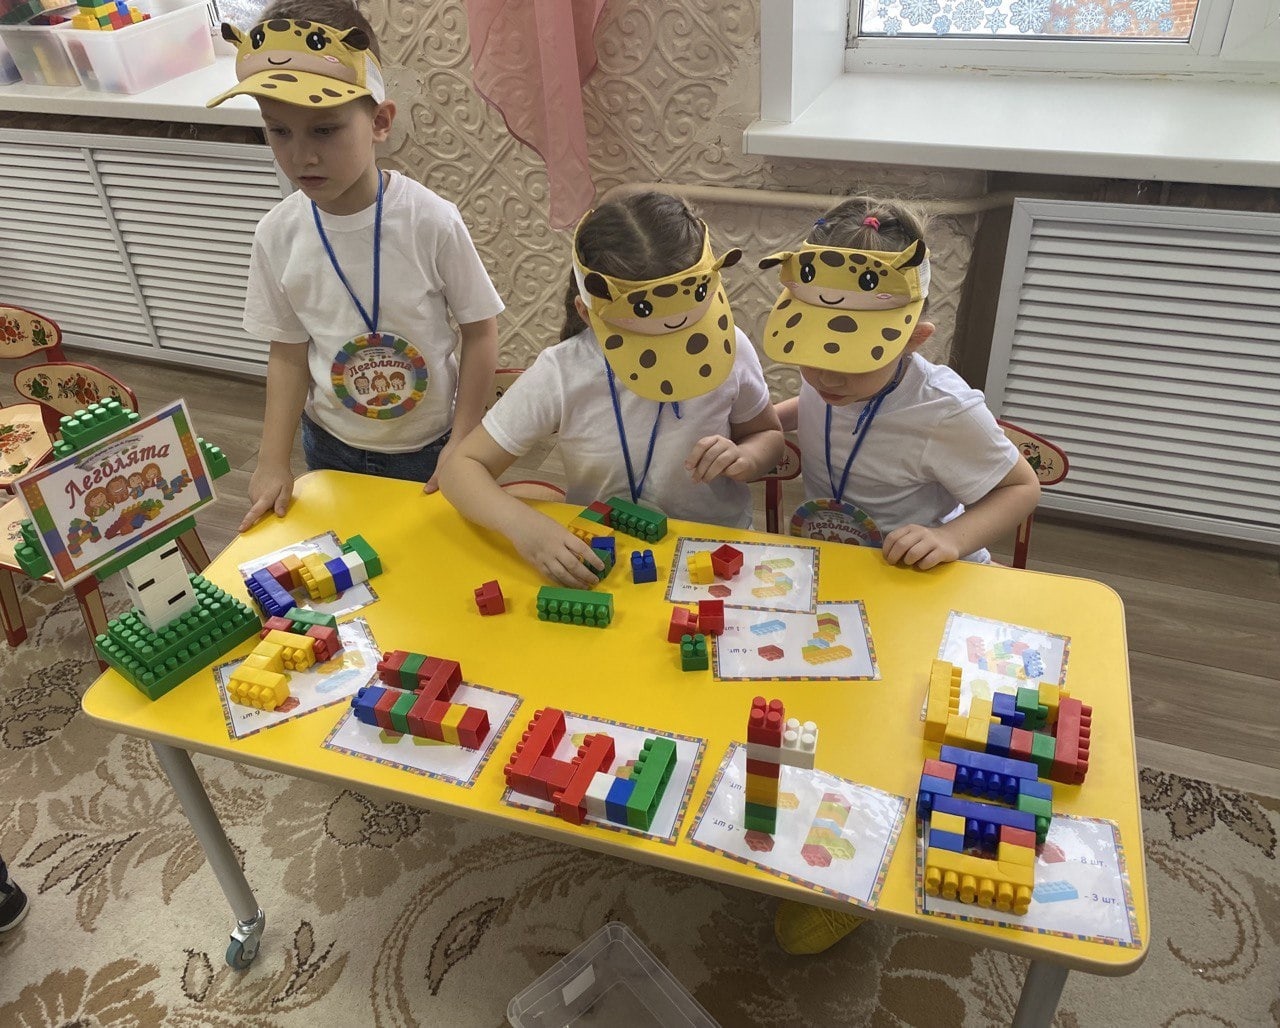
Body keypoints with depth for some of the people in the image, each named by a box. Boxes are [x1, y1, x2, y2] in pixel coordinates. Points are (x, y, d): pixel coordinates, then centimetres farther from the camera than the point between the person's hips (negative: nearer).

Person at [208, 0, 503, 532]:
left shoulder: (432, 222, -23)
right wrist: (273, 461, -6)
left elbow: (479, 331, -12)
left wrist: (462, 443, -13)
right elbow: (288, 353, -3)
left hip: (427, 447, -3)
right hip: (331, 445, 3)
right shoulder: (277, 235, -13)